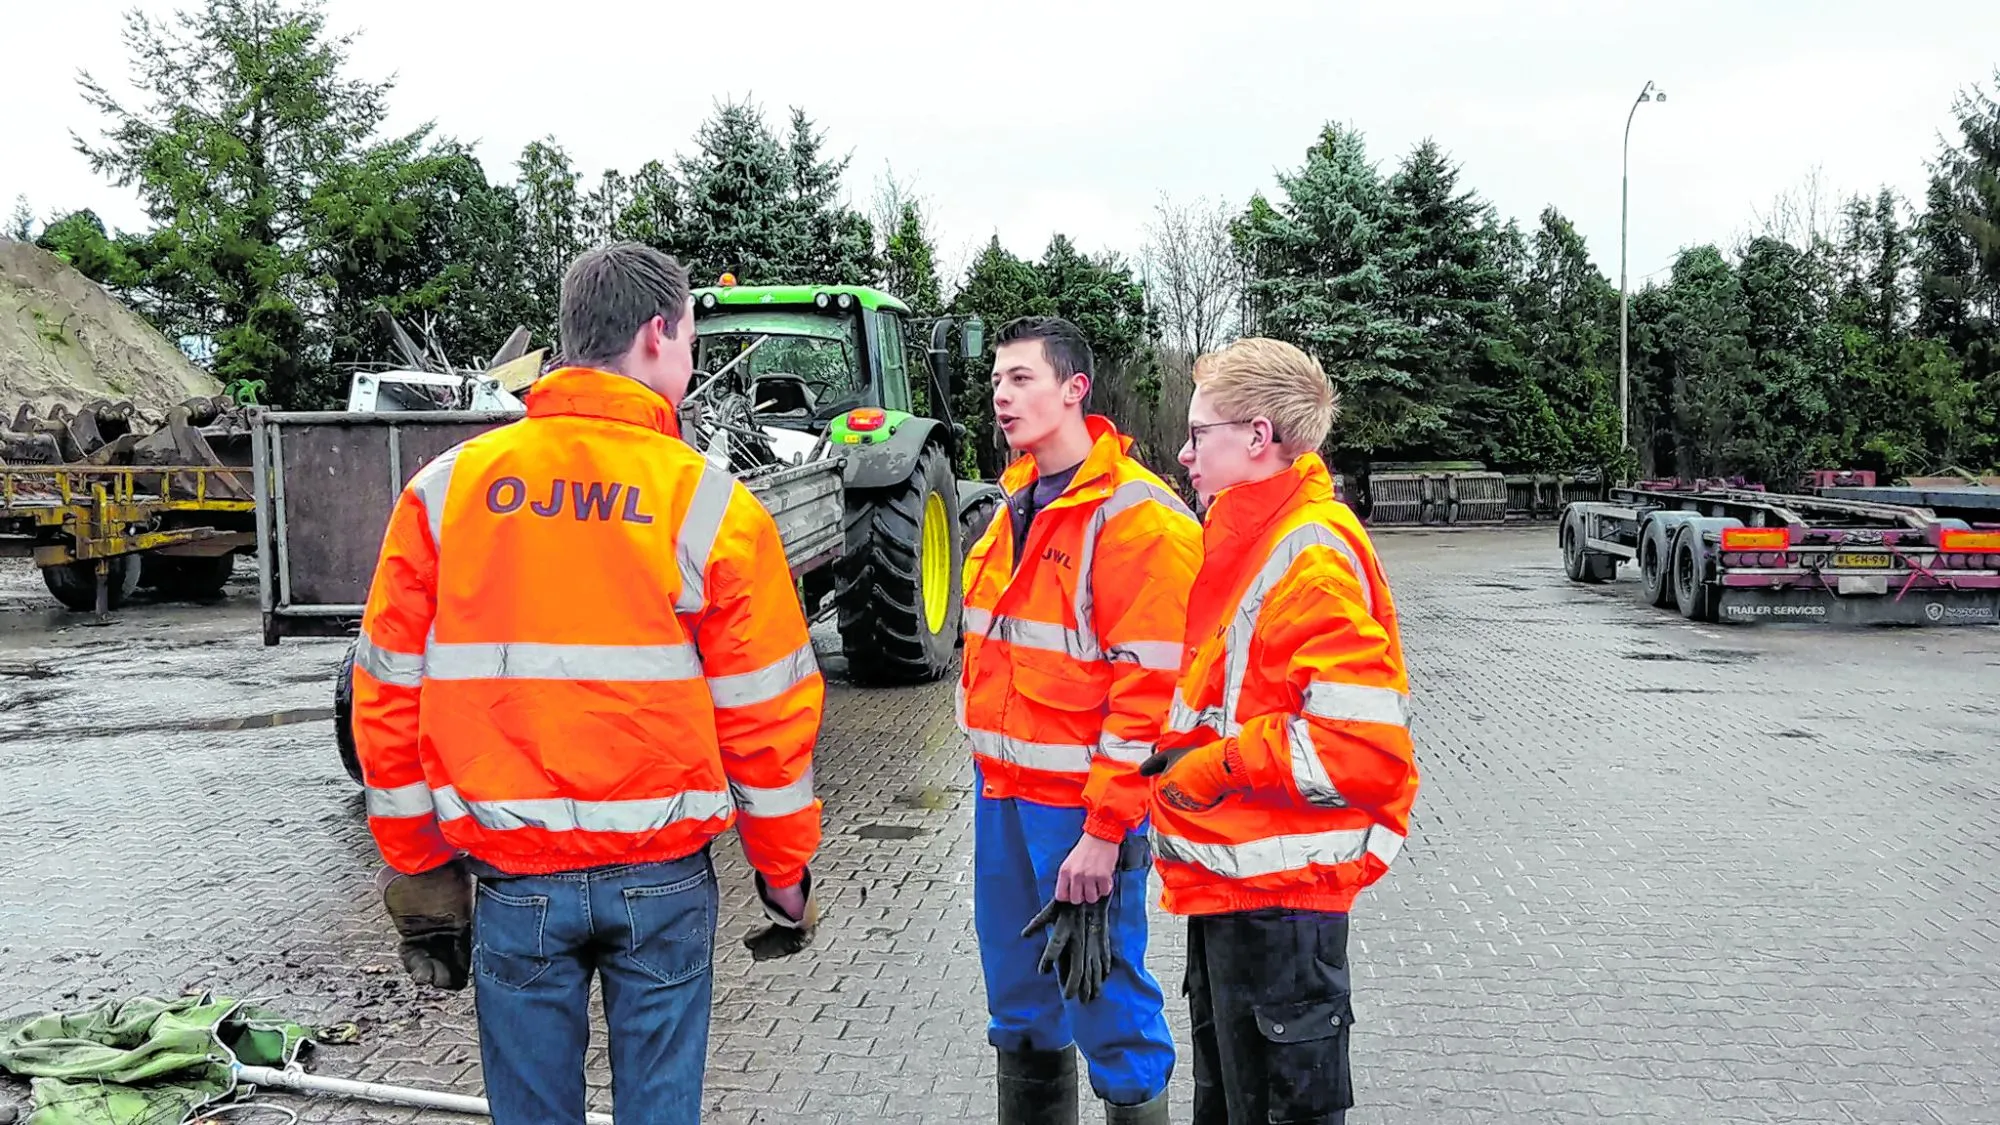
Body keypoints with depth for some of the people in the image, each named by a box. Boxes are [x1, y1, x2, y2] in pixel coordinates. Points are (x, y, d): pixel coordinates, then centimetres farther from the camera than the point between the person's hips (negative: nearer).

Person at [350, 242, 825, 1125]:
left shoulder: (446, 489, 0)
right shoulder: (712, 505, -7)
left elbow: (388, 693, 3)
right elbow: (765, 713, -4)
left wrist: (416, 868, 13)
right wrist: (785, 870, 8)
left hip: (511, 876, 2)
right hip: (662, 874, -1)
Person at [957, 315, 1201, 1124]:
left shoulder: (1137, 517, -15)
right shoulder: (1018, 503, 11)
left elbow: (1148, 691, -18)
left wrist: (1104, 830, -18)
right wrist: (992, 771, 15)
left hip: (1085, 807, -8)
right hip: (1003, 793, 8)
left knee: (1105, 1001, 3)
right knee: (1019, 1002, 18)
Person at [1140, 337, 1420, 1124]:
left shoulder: (1313, 559, -19)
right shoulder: (1246, 542, 12)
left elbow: (1364, 742, -27)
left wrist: (1220, 768, -21)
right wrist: (1182, 754, 8)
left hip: (1278, 894, -10)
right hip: (1226, 882, 10)